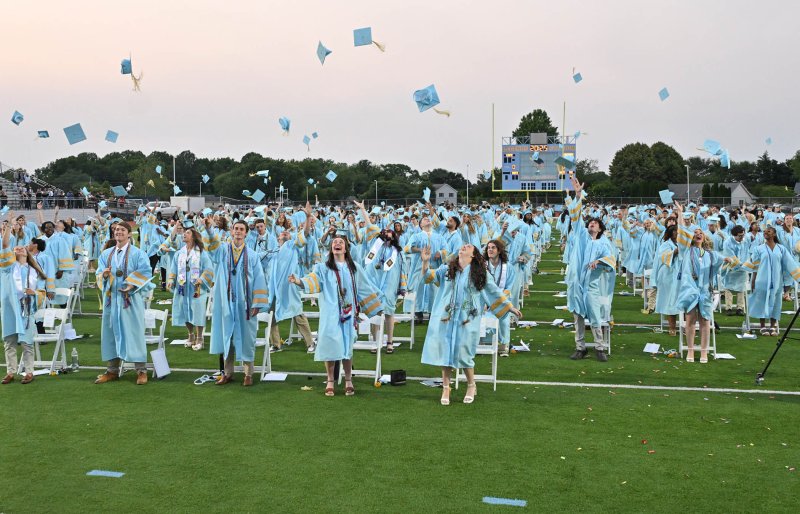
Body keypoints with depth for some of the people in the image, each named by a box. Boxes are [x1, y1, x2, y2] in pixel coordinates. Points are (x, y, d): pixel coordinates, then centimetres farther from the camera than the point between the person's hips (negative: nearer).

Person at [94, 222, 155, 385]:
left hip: (131, 298, -4)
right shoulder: (106, 254, 13)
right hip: (111, 298, 5)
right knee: (111, 333, 7)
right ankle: (113, 370, 16)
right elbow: (98, 274, 9)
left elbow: (146, 271, -9)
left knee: (134, 333, -4)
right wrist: (104, 275, -14)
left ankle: (141, 371, 2)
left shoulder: (138, 253, 0)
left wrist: (131, 283, -22)